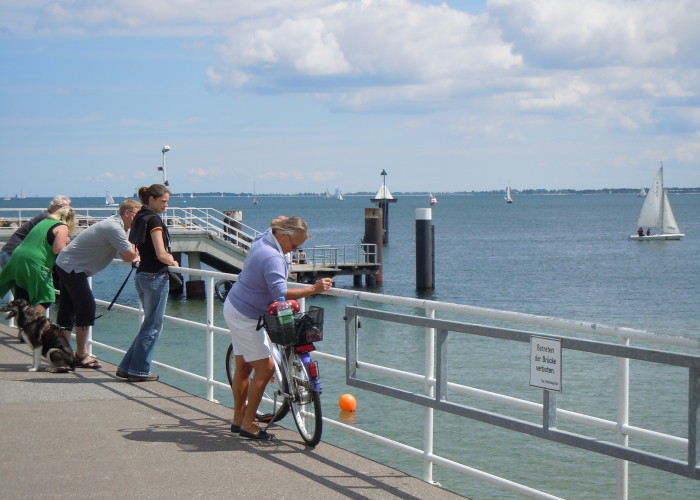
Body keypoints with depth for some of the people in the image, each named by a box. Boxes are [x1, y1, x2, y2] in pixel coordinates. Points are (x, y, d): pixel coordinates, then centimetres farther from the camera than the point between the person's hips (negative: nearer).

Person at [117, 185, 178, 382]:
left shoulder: (140, 218, 12)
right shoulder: (153, 220, -14)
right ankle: (139, 371, 5)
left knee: (150, 324, 17)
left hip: (142, 275, 9)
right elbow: (161, 255, -21)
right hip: (156, 276, -9)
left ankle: (127, 367, 17)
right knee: (153, 326, 1)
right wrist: (173, 263, -1)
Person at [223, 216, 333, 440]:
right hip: (246, 317, -11)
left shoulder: (263, 241, 3)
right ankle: (248, 425, -2)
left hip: (236, 309, 11)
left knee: (243, 366, 17)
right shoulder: (272, 258, -28)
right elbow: (280, 293, -36)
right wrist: (313, 289, -36)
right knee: (264, 368, -7)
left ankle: (238, 419, 26)